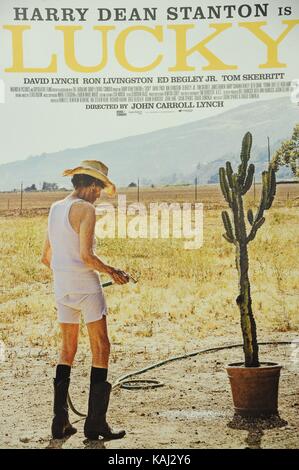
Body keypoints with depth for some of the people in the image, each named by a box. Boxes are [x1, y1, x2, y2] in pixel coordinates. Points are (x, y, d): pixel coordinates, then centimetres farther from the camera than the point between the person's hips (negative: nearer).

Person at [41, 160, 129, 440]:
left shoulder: (55, 209, 13)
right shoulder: (85, 209, -11)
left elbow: (46, 258, 16)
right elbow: (86, 256, -20)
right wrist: (112, 272, -5)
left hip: (61, 288, 7)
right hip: (85, 285, -7)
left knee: (67, 349, 14)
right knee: (100, 349, 1)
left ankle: (60, 422, 12)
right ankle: (95, 422, 1)